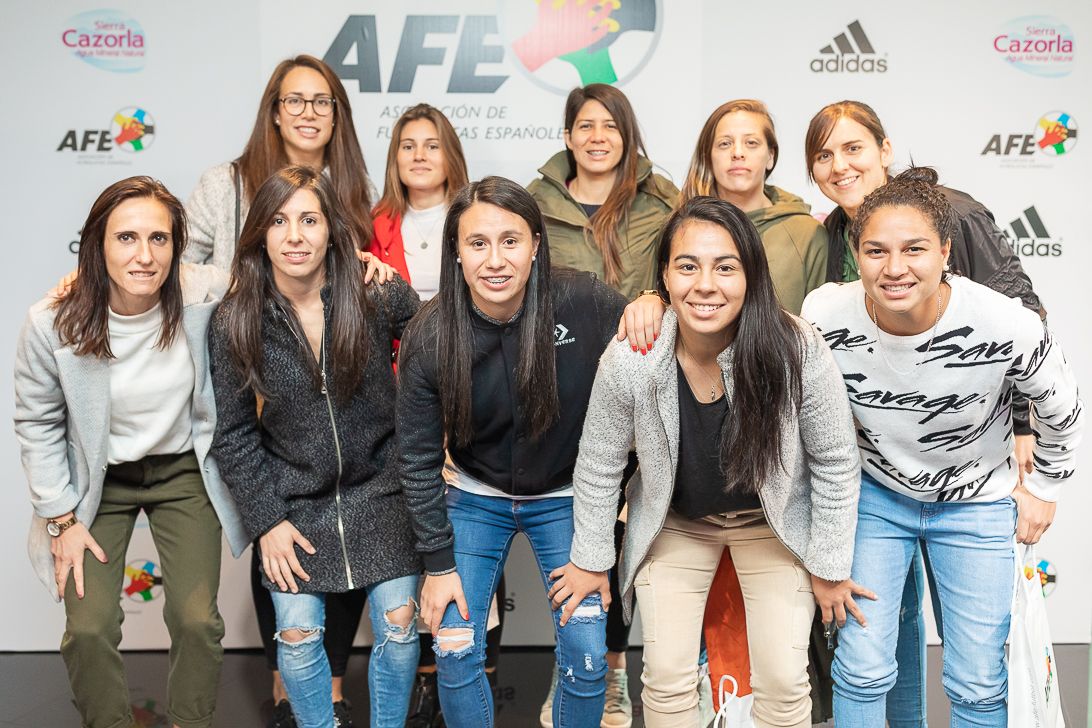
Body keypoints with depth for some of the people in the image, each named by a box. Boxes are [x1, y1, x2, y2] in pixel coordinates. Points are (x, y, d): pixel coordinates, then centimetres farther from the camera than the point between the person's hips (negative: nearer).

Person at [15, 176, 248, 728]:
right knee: (88, 628, -8)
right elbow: (37, 426, -4)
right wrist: (62, 520, -4)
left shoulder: (207, 296, -20)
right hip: (97, 478, 0)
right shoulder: (52, 324, -19)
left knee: (196, 619, -5)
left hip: (183, 471, 0)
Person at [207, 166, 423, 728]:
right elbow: (233, 434, -3)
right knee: (297, 635, 1)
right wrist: (266, 519, -6)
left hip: (378, 488, 0)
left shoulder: (379, 298, -12)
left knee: (398, 625, 2)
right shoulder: (235, 324, -9)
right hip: (293, 500, 0)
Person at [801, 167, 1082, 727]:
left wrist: (1045, 486, 5)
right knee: (861, 670, 2)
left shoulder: (1008, 328, -28)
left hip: (977, 503, 0)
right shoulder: (824, 316, -24)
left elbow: (1061, 407, -5)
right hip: (875, 495, 1)